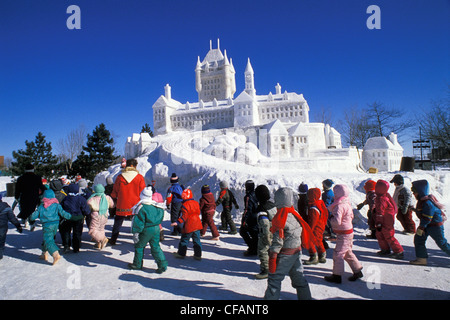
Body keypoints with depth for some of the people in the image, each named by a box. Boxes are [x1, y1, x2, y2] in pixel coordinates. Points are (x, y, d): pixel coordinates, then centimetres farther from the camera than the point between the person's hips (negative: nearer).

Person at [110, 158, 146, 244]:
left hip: (121, 207, 2)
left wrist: (115, 201, 23)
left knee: (117, 224, 20)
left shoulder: (119, 177, -2)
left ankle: (113, 240, 30)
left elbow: (114, 193, 7)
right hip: (135, 206, -1)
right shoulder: (140, 177, -7)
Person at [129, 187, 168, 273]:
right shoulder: (157, 206, 3)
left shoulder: (141, 207, -16)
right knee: (156, 247, 12)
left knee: (139, 246, 15)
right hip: (156, 229, 6)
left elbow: (138, 222, -16)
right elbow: (161, 217, 15)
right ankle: (163, 264, 7)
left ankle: (137, 264, 27)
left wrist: (136, 233, -9)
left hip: (146, 230, -6)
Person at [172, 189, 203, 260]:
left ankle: (181, 254, 20)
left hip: (188, 226, -6)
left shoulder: (185, 205, -15)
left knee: (184, 240, 9)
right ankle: (198, 255, 12)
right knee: (197, 240, 11)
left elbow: (184, 216, -20)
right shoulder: (196, 203, 6)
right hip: (197, 225, 6)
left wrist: (177, 222, -20)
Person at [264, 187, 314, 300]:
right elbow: (302, 233, 11)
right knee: (298, 277, 20)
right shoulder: (295, 215, 2)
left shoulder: (280, 218, -19)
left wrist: (272, 257, -16)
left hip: (284, 254, -7)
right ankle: (305, 297, 31)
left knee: (274, 279, 4)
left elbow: (277, 241, -20)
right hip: (297, 251, 7)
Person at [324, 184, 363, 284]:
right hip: (348, 231, 10)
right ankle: (357, 271, 32)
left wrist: (330, 219, -13)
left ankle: (337, 276, 6)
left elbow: (337, 221, -32)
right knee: (348, 253, 21)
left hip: (344, 234, -10)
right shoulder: (347, 203, 7)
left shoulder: (340, 206, -23)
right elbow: (351, 216, 18)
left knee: (338, 254, -2)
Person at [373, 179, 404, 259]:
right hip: (388, 220, 10)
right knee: (379, 235, 17)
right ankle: (385, 250, 27)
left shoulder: (381, 199, -26)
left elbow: (380, 212, -24)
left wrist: (378, 224, -20)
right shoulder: (386, 195, 5)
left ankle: (399, 252, 11)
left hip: (386, 223, -10)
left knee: (389, 237, 1)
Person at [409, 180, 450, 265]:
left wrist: (421, 228, -22)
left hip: (435, 225, -10)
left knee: (442, 243, 2)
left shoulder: (427, 203, -26)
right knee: (418, 239, 5)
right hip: (427, 225, 10)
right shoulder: (422, 200, 5)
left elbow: (427, 218, -26)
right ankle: (422, 258, 9)